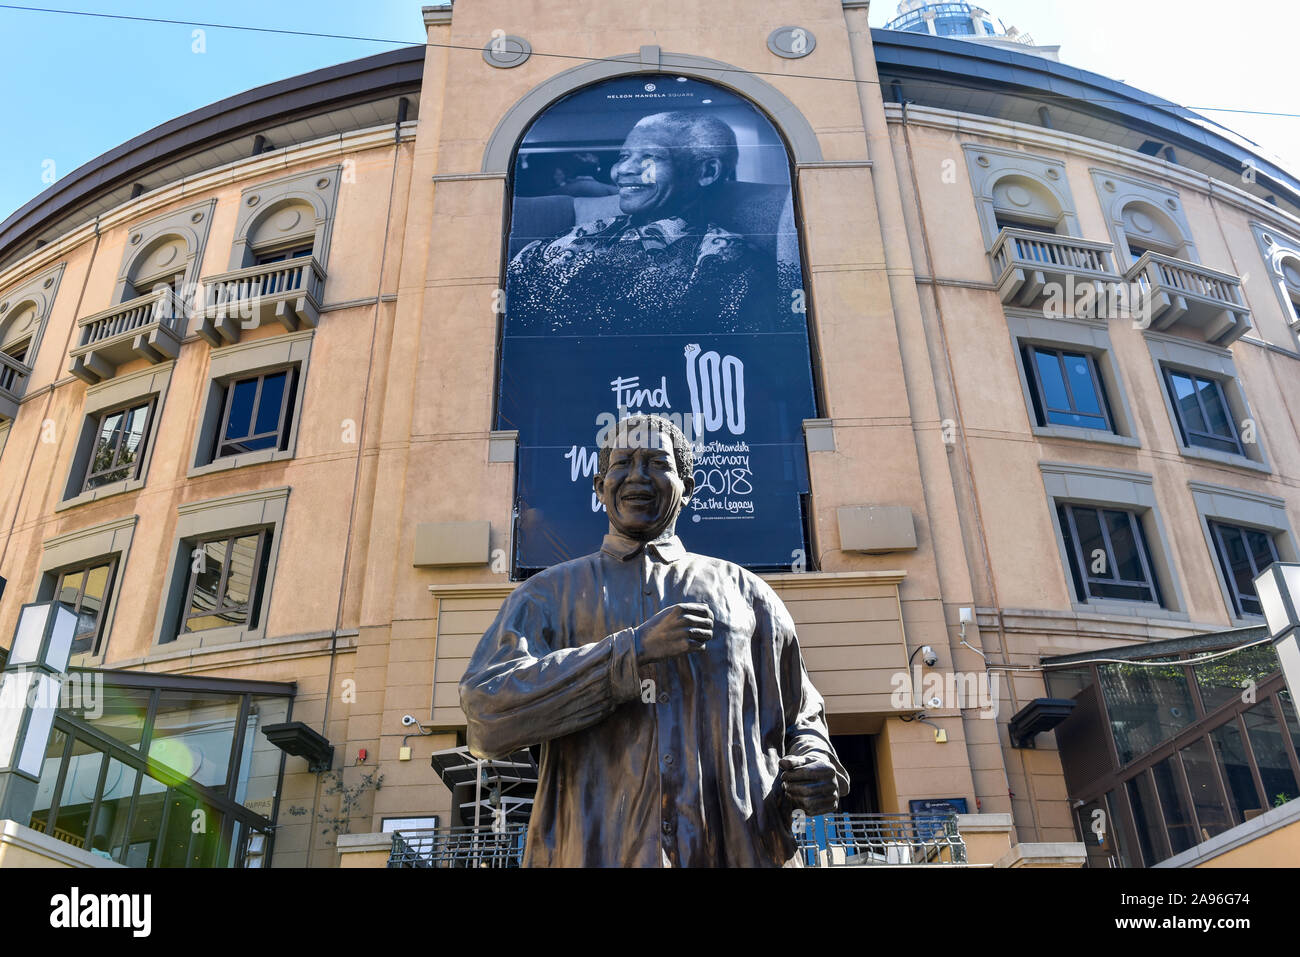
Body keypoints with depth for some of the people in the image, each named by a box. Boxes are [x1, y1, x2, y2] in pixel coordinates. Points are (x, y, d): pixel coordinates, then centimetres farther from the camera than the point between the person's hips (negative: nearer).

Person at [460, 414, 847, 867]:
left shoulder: (742, 589, 13)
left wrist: (816, 762, -4)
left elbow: (799, 715, 19)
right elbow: (486, 710, -8)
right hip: (594, 851, -1)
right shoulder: (550, 592, 8)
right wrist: (635, 648, -15)